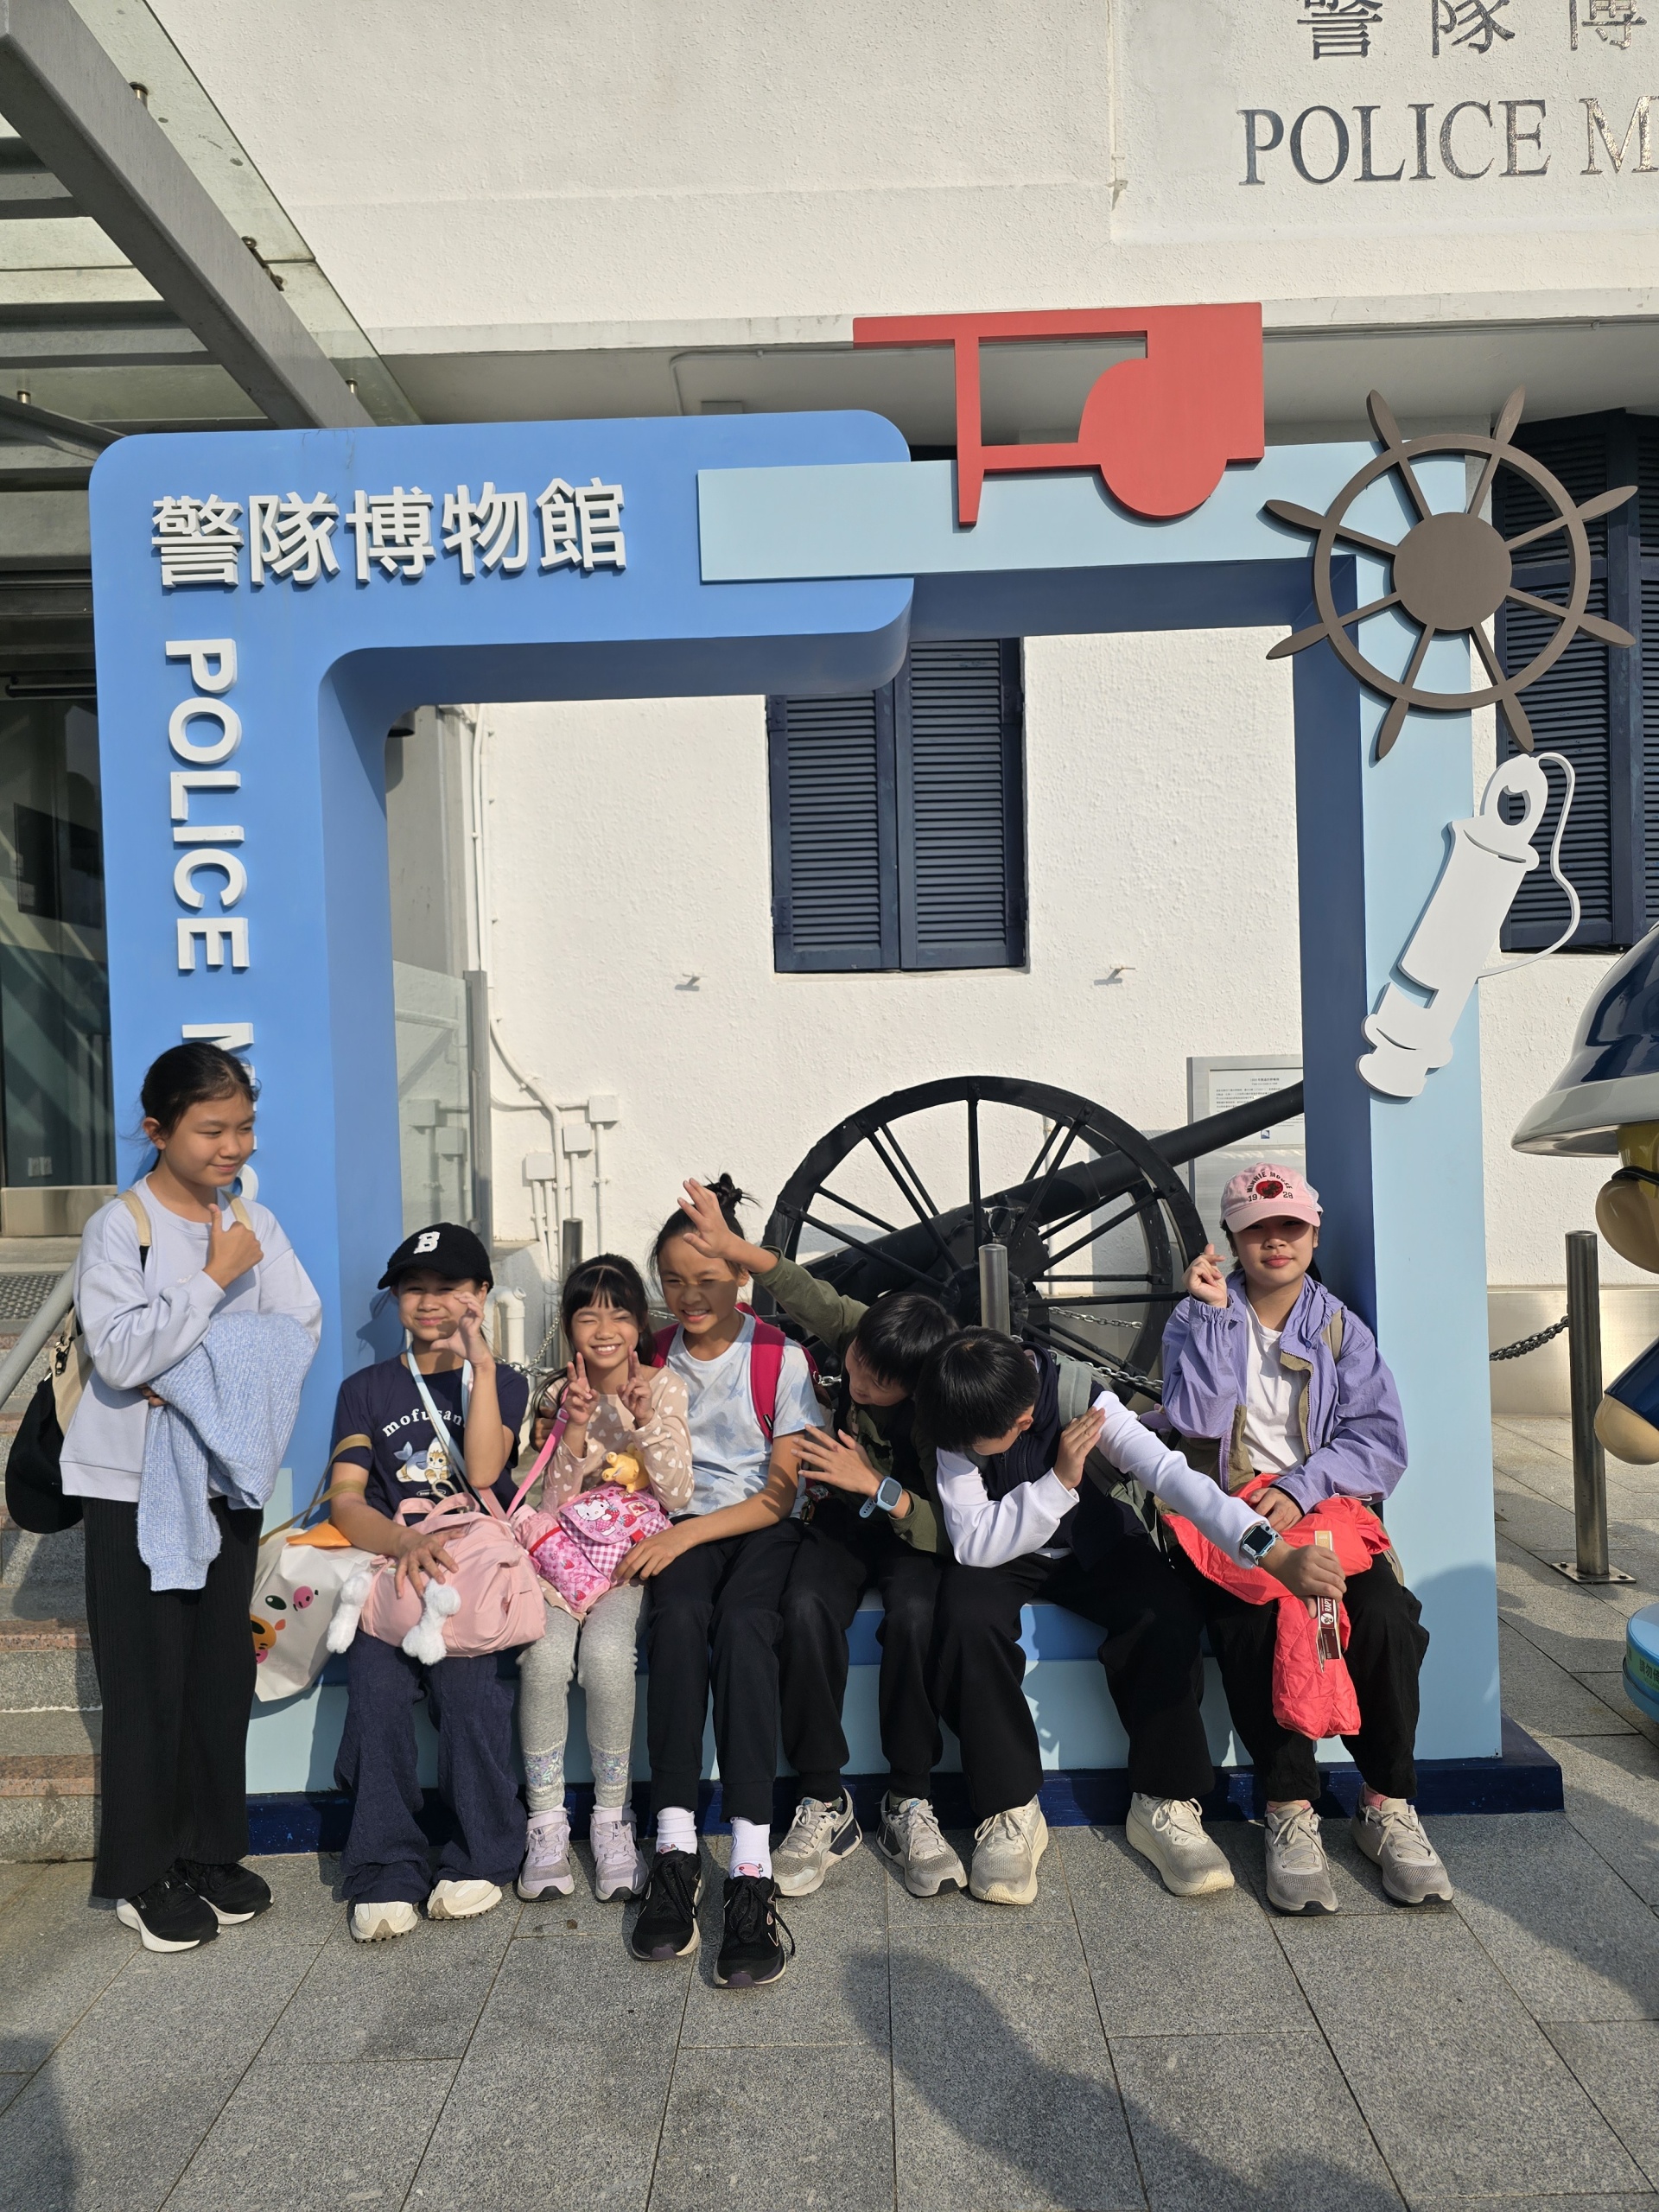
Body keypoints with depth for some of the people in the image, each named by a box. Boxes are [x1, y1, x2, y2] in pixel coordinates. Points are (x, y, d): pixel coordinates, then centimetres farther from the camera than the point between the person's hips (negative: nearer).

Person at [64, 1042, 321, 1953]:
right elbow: (122, 1355, -21)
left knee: (223, 1669, 11)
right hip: (135, 1487, -4)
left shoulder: (256, 1222, 3)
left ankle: (212, 1851, 27)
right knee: (147, 1679, 2)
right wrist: (215, 1277, -21)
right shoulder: (118, 1227, -11)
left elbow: (299, 1329, -1)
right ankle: (142, 1873, 18)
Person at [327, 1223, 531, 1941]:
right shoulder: (367, 1390, 17)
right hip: (387, 1568, 1)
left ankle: (480, 1858, -13)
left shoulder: (504, 1384, 14)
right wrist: (406, 1543, -19)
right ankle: (385, 1875, -17)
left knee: (467, 1677, -30)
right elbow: (345, 1499, 2)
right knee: (376, 1680, -28)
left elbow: (484, 1471, -5)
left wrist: (481, 1363, -11)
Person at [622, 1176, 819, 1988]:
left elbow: (781, 1493, -6)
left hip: (764, 1529, -2)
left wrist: (687, 1532, -17)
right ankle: (675, 1851, -31)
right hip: (682, 1531, 3)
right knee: (678, 1618, -32)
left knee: (742, 1624, -34)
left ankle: (751, 1873, -38)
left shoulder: (781, 1359, -3)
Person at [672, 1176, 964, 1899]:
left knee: (915, 1614, -37)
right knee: (807, 1609, -31)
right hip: (839, 1522, 3)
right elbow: (803, 1290, -7)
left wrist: (876, 1486, -32)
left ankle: (909, 1805, -18)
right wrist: (732, 1246, -22)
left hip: (911, 1535, -3)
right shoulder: (857, 1333, -15)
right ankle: (825, 1804, -18)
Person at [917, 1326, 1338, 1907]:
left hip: (1093, 1545, 0)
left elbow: (1170, 1472, -36)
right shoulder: (958, 1426, -23)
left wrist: (1272, 1551, -47)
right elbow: (972, 1545, -27)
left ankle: (1164, 1804, -14)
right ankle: (1010, 1812, -18)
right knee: (967, 1619, -32)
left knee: (1168, 1609, -29)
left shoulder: (1080, 1397, -27)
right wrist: (1060, 1480, -36)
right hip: (1001, 1555, 0)